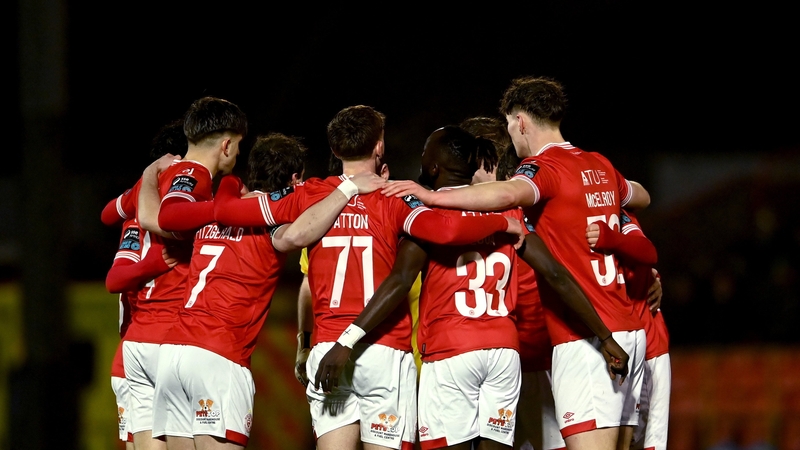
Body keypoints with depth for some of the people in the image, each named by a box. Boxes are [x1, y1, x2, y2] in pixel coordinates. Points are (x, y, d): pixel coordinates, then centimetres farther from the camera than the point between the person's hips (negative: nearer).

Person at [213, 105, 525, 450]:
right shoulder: (392, 198, -2)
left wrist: (228, 184, 34)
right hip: (386, 350, -3)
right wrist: (505, 223, -4)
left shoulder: (307, 196, 7)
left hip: (327, 347, 3)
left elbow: (225, 209, 11)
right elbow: (446, 231, -20)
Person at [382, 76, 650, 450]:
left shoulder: (545, 166, -8)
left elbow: (508, 194, -32)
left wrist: (433, 197, -33)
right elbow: (641, 197, 38)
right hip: (627, 330, 9)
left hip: (584, 339, -9)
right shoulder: (600, 166, 16)